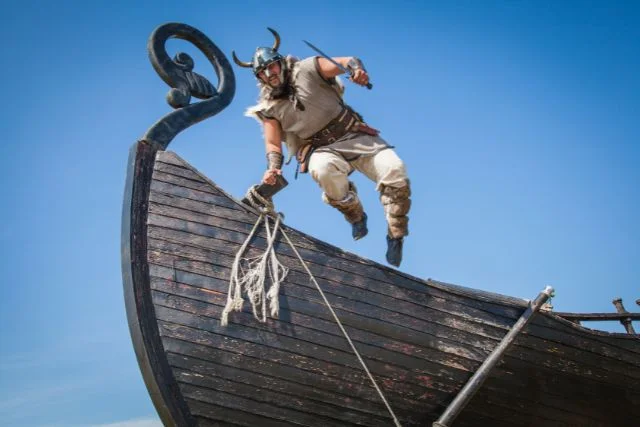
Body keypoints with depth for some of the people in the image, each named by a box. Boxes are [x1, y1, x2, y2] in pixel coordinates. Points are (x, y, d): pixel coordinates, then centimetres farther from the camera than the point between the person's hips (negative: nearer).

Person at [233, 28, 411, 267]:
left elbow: (349, 61, -8)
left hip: (354, 135, 0)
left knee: (394, 169, -25)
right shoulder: (269, 108, 5)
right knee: (324, 168, -38)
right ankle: (356, 217, -11)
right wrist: (273, 167, -16)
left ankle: (395, 236, -9)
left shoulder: (307, 70, -1)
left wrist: (356, 69, -32)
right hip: (322, 150, 0)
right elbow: (273, 143, 5)